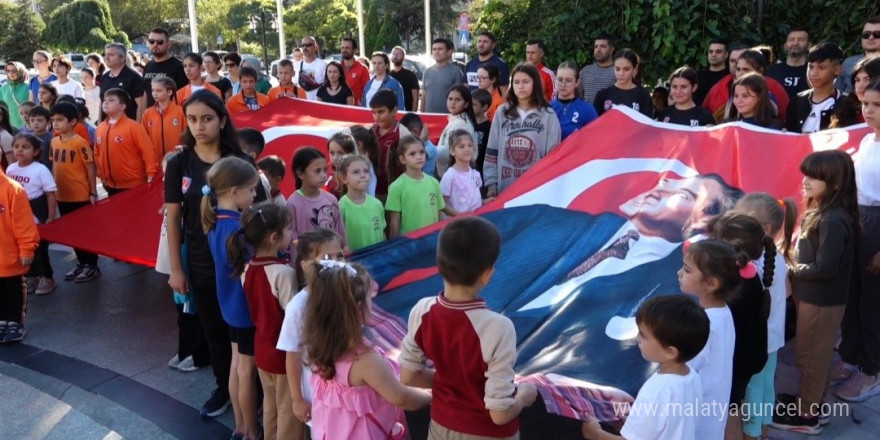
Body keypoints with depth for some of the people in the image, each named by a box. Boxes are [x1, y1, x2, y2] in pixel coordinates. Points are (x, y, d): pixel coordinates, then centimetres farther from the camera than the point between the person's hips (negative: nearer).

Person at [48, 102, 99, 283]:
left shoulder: (80, 143, -14)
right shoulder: (54, 142, 5)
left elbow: (91, 168, -11)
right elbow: (55, 166, 14)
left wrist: (93, 193, -11)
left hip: (81, 196, -7)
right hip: (62, 196, 7)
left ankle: (92, 266, 15)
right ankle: (81, 262, 30)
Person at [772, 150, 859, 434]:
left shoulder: (833, 221, -26)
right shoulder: (819, 211, 5)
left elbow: (824, 268, -27)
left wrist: (790, 271, -15)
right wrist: (794, 269, -1)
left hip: (822, 299, -9)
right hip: (814, 295, 9)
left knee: (810, 355, 4)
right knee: (813, 354, 21)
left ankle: (807, 414, 17)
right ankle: (808, 400, 35)